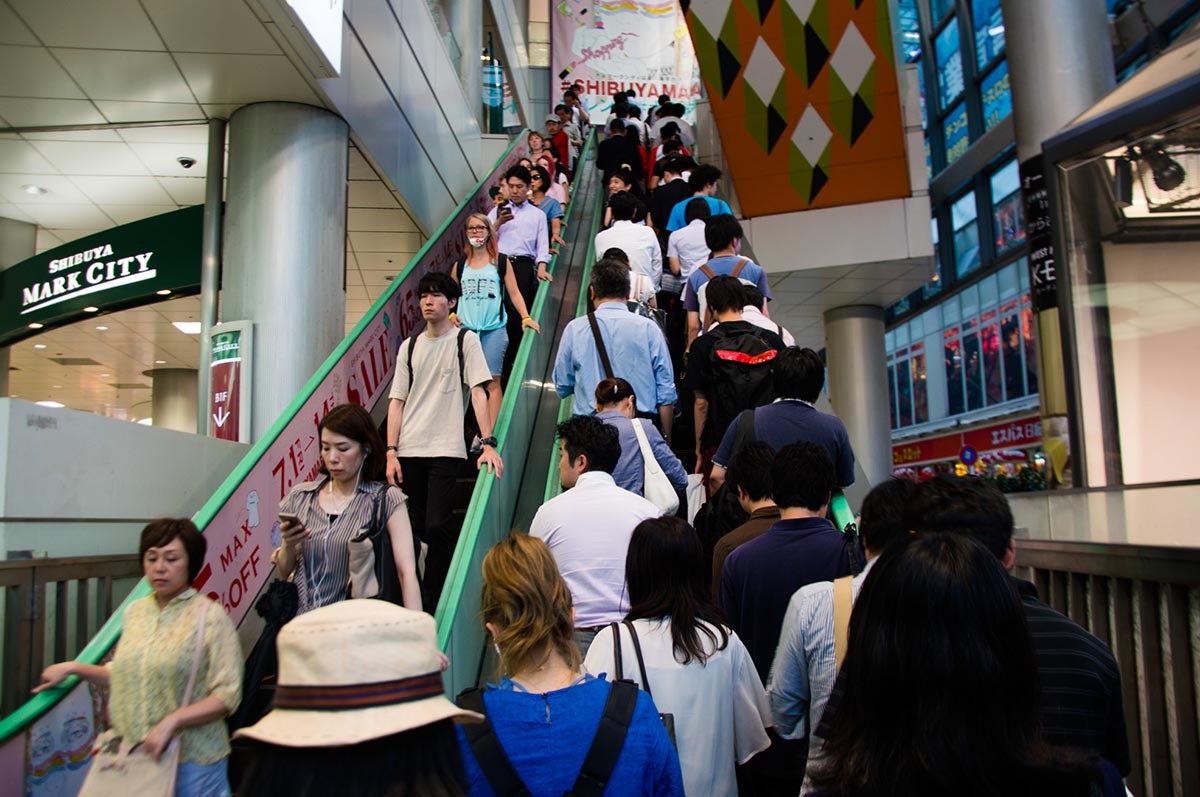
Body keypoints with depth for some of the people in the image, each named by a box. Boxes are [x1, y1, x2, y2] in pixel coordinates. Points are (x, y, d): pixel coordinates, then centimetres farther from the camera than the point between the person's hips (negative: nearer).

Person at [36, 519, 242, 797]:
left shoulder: (210, 616, -12)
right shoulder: (135, 611, 7)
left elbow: (227, 695, -13)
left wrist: (171, 721, -21)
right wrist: (73, 668, 14)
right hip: (131, 756, 5)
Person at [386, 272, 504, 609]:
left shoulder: (465, 339, 4)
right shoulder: (409, 346, 14)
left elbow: (478, 392, -5)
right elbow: (397, 401, 11)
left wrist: (488, 444, -15)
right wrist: (391, 452, 1)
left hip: (445, 450, -3)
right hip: (409, 451, 4)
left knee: (437, 525, -12)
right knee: (413, 527, 3)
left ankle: (435, 602, 2)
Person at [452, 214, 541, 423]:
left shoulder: (501, 262, 9)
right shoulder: (460, 265, 15)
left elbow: (514, 293, 7)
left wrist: (525, 317, -5)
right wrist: (450, 314, 0)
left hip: (494, 329, -2)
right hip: (465, 329, 2)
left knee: (492, 382, -6)